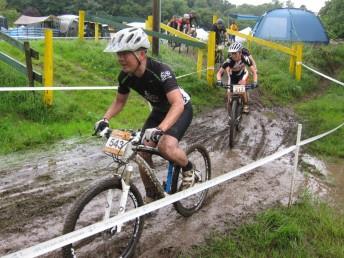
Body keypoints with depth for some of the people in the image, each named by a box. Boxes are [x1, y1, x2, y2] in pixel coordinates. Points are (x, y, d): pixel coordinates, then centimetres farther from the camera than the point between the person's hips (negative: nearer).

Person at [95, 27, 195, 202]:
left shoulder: (160, 71, -35)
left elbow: (178, 104, -45)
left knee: (166, 147, -32)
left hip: (180, 109, -6)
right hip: (159, 111, 6)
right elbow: (119, 101, 3)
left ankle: (188, 169, 1)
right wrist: (105, 119, -15)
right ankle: (151, 196, 15)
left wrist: (159, 130, -59)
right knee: (143, 151, -7)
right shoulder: (125, 76, -15)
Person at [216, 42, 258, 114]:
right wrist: (219, 81, -49)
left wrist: (255, 82, -45)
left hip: (242, 74, 0)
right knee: (230, 93, -8)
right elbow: (219, 72, -29)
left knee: (242, 83, -28)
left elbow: (254, 72, -29)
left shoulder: (245, 59, -33)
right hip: (233, 76, 0)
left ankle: (246, 105, -12)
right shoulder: (229, 61, -34)